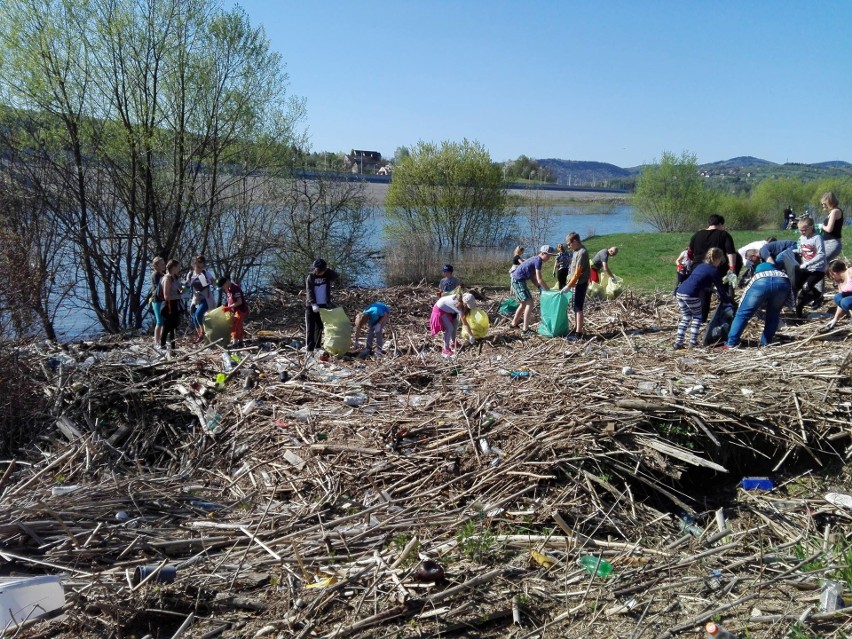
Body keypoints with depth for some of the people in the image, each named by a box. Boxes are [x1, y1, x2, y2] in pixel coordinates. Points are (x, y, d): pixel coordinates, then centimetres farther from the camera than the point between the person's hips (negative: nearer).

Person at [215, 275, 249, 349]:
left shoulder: (235, 289, -23)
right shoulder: (228, 289, 6)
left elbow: (239, 302, -26)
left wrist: (229, 307, -24)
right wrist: (226, 306, 2)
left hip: (241, 310, -10)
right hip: (236, 310, 10)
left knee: (235, 326, -13)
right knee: (239, 326, 15)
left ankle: (235, 343, -15)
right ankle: (240, 342, 24)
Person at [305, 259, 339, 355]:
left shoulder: (327, 275, 3)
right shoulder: (310, 277, -5)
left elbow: (335, 276, -16)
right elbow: (309, 291, -13)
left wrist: (327, 270, -20)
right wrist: (313, 304, -25)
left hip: (323, 305, 3)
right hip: (311, 306, -3)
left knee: (319, 327, 10)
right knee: (310, 328, -6)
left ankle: (317, 347, 19)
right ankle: (309, 350, -10)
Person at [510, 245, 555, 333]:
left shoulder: (535, 259, 12)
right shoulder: (538, 260, -17)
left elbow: (533, 277, 14)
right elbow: (539, 280, -20)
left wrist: (541, 288, 5)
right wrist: (549, 290, -12)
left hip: (517, 280, 10)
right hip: (518, 280, -10)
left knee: (524, 303, 22)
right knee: (529, 303, -13)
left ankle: (514, 323, 36)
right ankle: (526, 329, -15)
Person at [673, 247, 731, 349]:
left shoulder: (700, 266, 27)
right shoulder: (714, 271, 6)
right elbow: (720, 288, 10)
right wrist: (727, 300, 26)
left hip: (679, 291, 7)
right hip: (690, 294, -7)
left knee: (686, 317, 19)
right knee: (697, 317, 13)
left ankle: (678, 343, 15)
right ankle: (693, 343, 9)